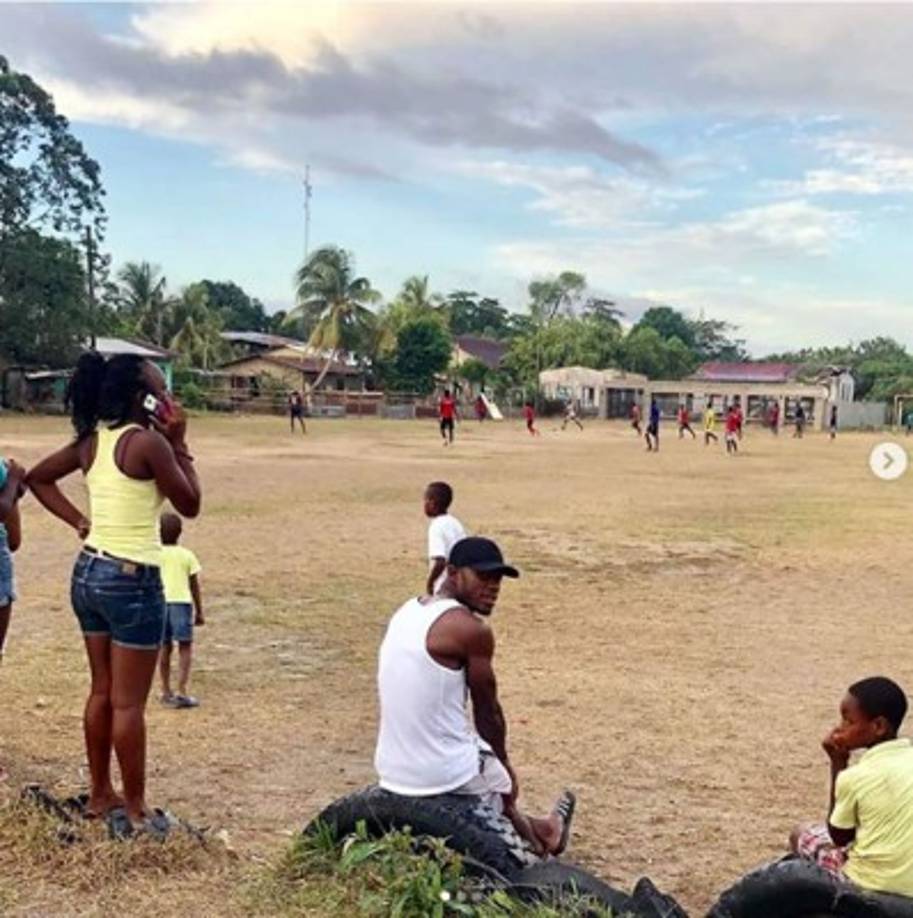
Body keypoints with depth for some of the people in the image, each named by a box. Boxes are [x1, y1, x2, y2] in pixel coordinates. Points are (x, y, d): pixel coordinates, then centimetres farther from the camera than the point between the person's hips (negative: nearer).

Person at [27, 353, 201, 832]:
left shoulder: (92, 439, 6)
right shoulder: (148, 441, -16)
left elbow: (37, 477, 17)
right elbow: (190, 505, -7)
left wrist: (79, 521, 9)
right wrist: (178, 443, -5)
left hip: (89, 573, 8)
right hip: (131, 580, -8)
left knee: (102, 692, 18)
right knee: (129, 703, 2)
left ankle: (101, 794, 30)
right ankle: (135, 808, 14)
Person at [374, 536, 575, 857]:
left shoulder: (408, 611, 6)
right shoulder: (471, 629, -18)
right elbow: (487, 710, -6)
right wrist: (503, 763, 13)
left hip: (392, 770, 7)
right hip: (446, 776, -7)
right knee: (504, 780, 22)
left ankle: (535, 832, 49)